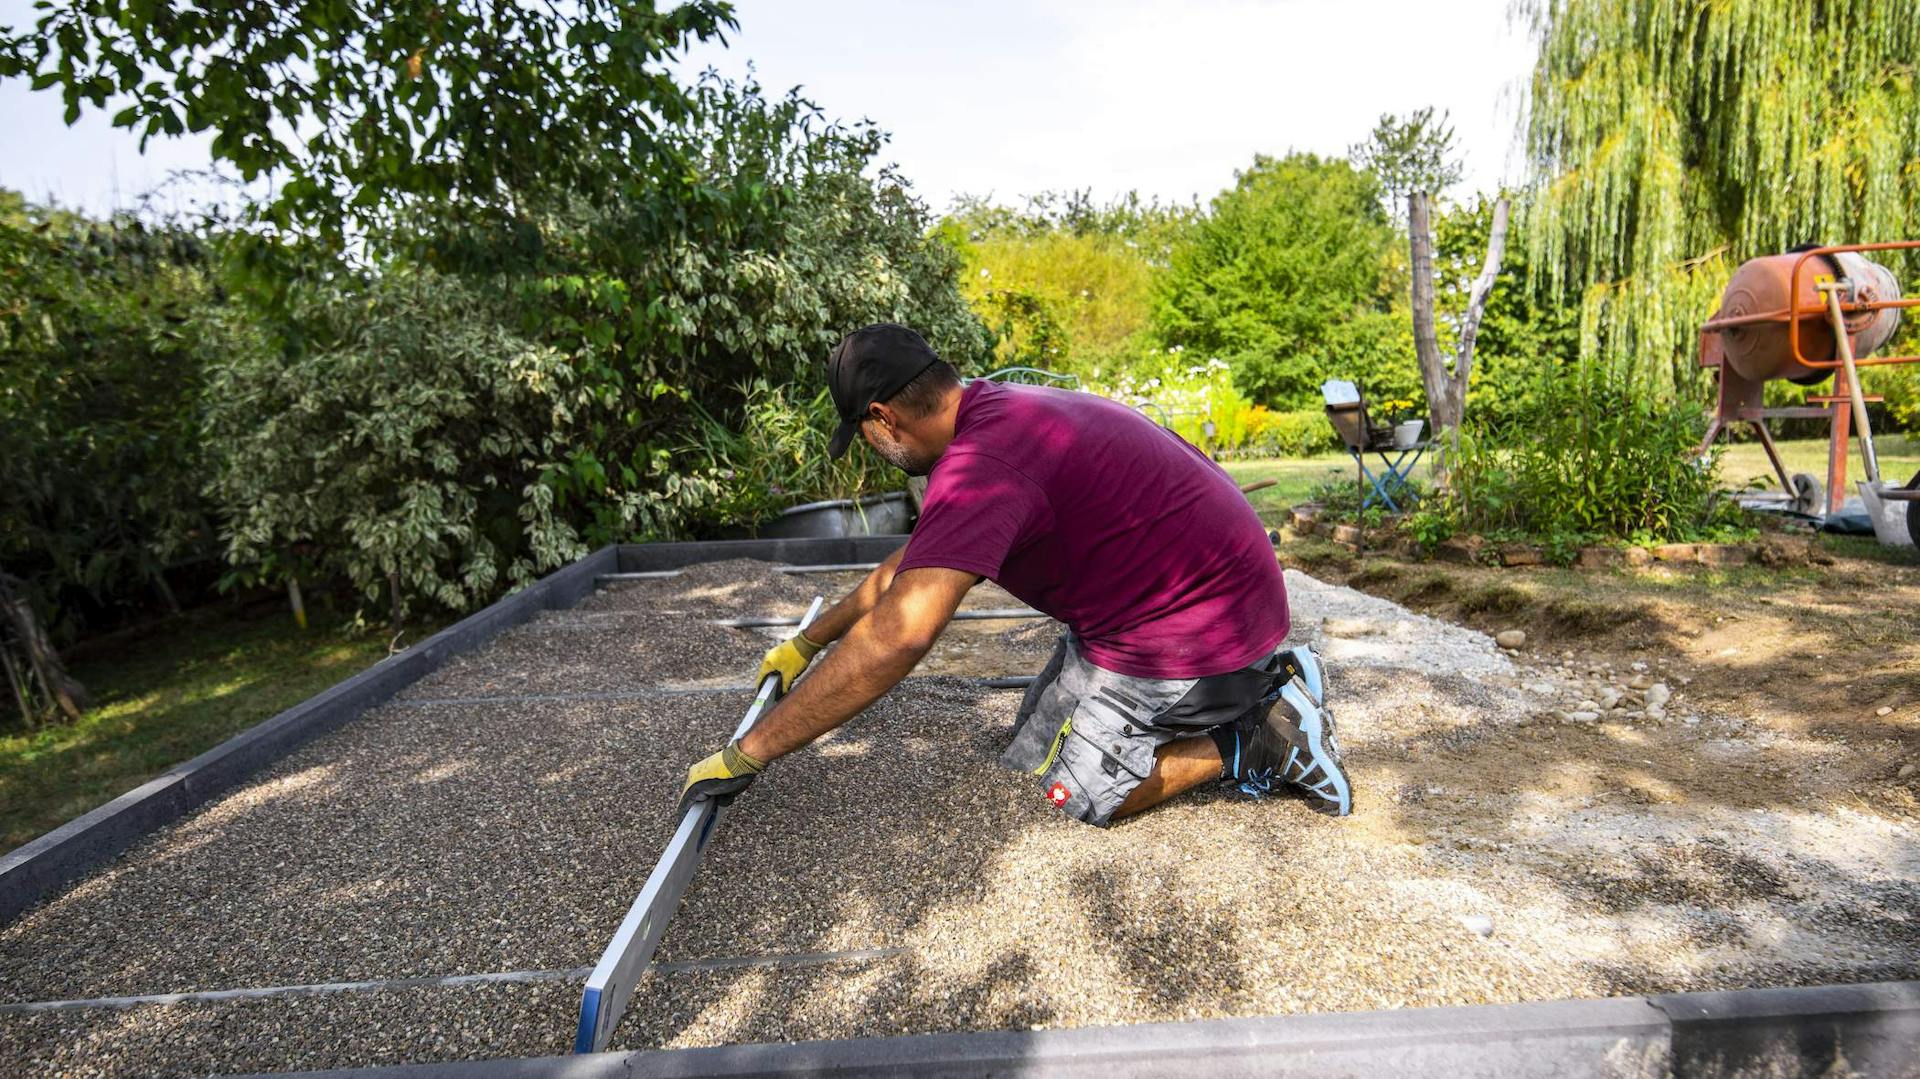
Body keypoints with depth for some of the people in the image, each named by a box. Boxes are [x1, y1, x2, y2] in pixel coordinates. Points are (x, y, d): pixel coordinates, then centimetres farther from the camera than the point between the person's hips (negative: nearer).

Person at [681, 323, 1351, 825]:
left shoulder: (982, 464, -26)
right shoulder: (1000, 410, 8)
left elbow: (896, 636, -36)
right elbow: (912, 566, 18)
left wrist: (743, 758, -27)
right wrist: (807, 642, 23)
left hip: (1195, 628, -10)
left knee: (1072, 790, 0)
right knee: (1038, 737, 18)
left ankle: (1258, 741, 3)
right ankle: (1262, 683, 15)